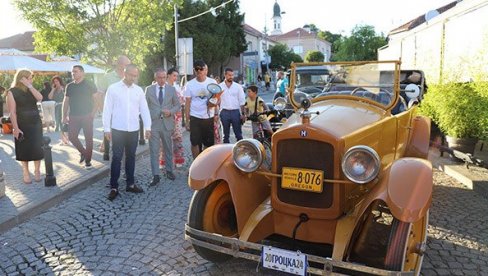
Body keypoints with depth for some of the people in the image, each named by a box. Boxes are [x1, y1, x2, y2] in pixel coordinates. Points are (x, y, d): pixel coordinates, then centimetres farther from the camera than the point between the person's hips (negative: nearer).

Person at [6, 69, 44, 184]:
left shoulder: (30, 90, 9)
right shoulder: (12, 92, -6)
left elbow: (40, 98, -12)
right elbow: (12, 112, -11)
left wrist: (29, 86, -13)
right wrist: (16, 128, -17)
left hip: (36, 123, 4)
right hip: (22, 125, -4)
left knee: (37, 148, 3)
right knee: (24, 149, 4)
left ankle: (37, 171, 16)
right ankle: (26, 173, 16)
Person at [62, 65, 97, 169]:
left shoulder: (89, 84, -3)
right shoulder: (69, 86, 9)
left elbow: (96, 99, -5)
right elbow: (66, 101, 12)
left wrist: (93, 113, -13)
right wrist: (64, 116, 7)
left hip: (86, 116, -4)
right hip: (73, 116, 4)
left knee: (88, 138, 0)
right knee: (71, 136, 2)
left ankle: (88, 160, 12)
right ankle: (83, 152, 27)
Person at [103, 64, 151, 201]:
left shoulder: (139, 90, 6)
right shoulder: (113, 88, -3)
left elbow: (144, 109, 7)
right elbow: (107, 109, -3)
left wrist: (147, 127, 0)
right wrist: (106, 128, -7)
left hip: (134, 130, 3)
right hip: (118, 129, -3)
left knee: (131, 157, 12)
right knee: (116, 158, 0)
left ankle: (130, 184, 23)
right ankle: (114, 187, 8)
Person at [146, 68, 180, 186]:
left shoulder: (172, 89, 5)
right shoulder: (149, 89, 4)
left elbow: (178, 105, 8)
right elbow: (145, 106, 7)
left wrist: (171, 112, -12)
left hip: (167, 123, 1)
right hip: (153, 123, -1)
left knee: (168, 149, 12)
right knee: (154, 151, -3)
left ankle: (169, 171, 27)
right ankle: (155, 175, 1)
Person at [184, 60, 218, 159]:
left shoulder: (212, 82, 1)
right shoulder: (190, 84, 0)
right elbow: (187, 103, 3)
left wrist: (216, 113, -15)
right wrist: (187, 121, -1)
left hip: (209, 118, 1)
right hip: (195, 118, -1)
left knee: (209, 143, 9)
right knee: (195, 143, 2)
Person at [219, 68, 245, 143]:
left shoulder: (238, 86, 3)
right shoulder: (220, 87, 2)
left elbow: (242, 101, 4)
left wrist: (242, 114, -2)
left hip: (235, 112, 0)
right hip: (224, 112, 0)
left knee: (238, 134, 3)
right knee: (226, 134, 10)